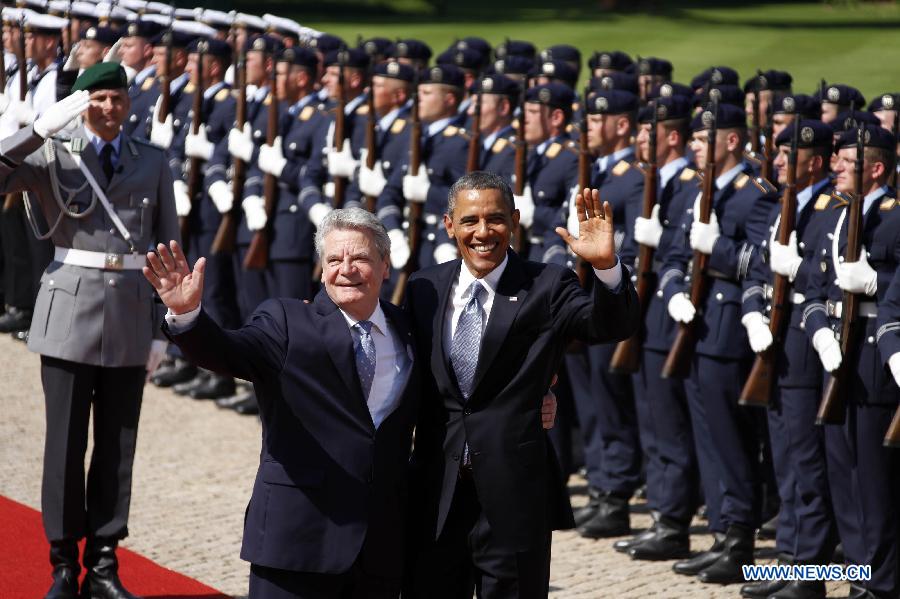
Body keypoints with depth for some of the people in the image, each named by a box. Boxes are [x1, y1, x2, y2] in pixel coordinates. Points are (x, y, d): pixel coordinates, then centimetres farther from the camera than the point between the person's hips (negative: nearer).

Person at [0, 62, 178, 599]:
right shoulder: (53, 155, 3)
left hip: (131, 312, 2)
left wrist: (162, 331, 5)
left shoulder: (153, 164, 9)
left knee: (118, 444, 6)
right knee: (66, 443, 1)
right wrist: (45, 126, -19)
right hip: (70, 308, -2)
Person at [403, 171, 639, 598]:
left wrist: (606, 265, -36)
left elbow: (613, 324, -17)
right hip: (435, 494, 3)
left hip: (514, 495, -3)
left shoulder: (546, 287, -2)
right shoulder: (424, 289, 9)